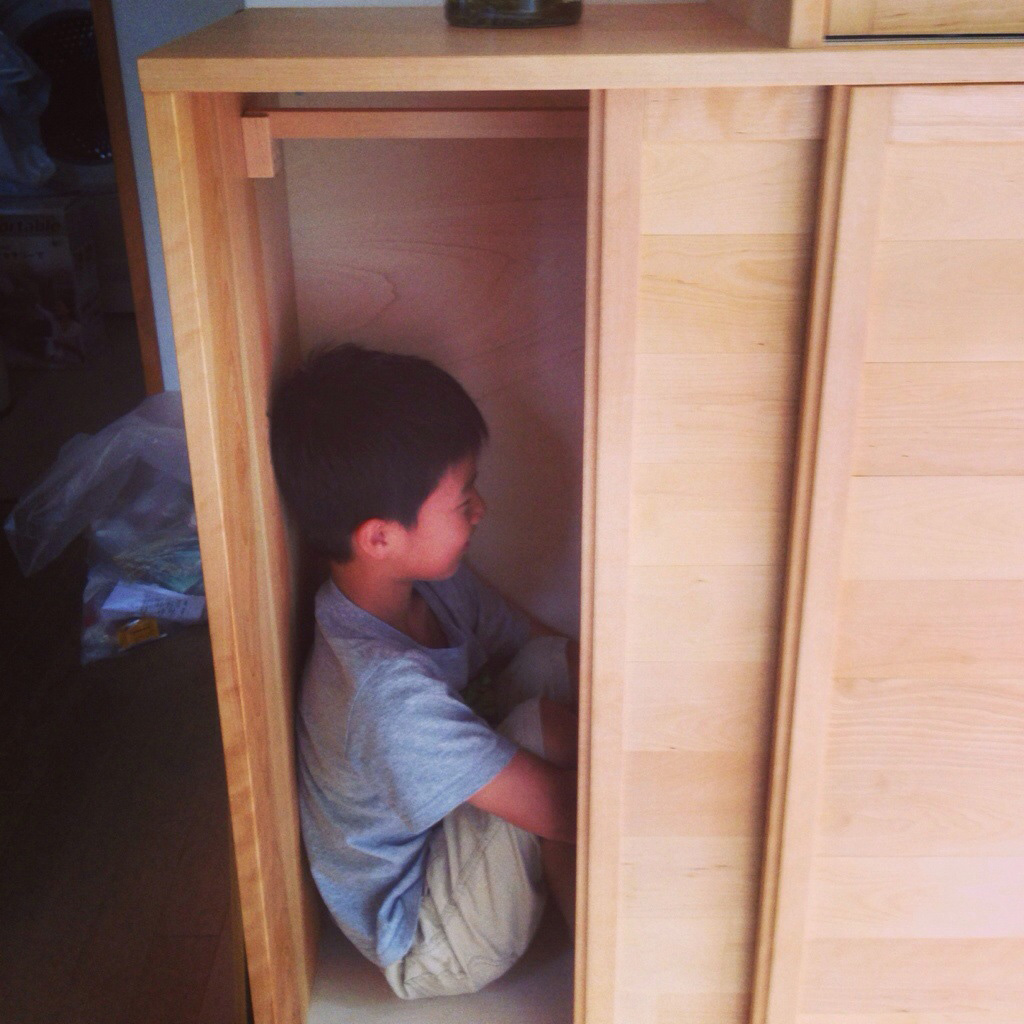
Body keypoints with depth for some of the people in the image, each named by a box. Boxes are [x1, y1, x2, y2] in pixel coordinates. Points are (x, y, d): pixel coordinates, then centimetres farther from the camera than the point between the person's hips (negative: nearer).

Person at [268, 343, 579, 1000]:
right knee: (548, 725, -26)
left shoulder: (433, 584, -10)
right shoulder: (386, 688, -37)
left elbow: (541, 648, 4)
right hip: (430, 948, -8)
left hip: (440, 836, 8)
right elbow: (563, 809, -32)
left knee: (552, 666, -8)